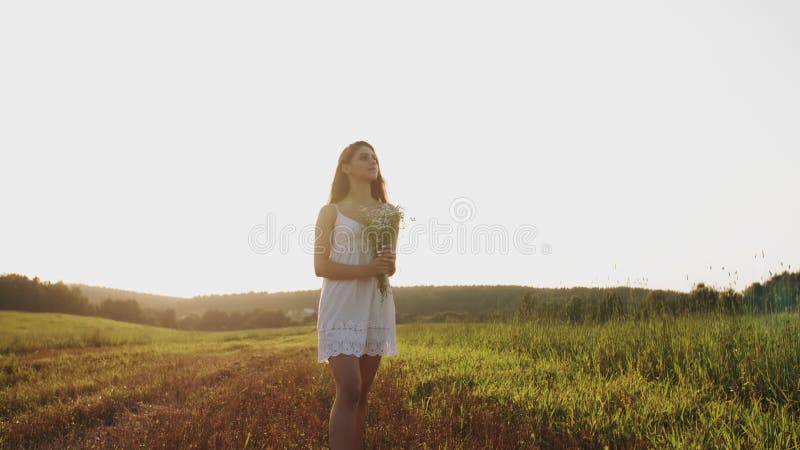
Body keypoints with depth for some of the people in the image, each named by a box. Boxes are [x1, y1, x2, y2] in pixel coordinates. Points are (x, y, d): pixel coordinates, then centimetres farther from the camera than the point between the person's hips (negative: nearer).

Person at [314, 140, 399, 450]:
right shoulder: (331, 211, 0)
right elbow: (321, 266, -7)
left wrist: (390, 265, -9)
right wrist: (365, 269, -20)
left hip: (376, 306, 5)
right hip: (341, 307, -4)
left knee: (362, 393, 9)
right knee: (348, 392, -12)